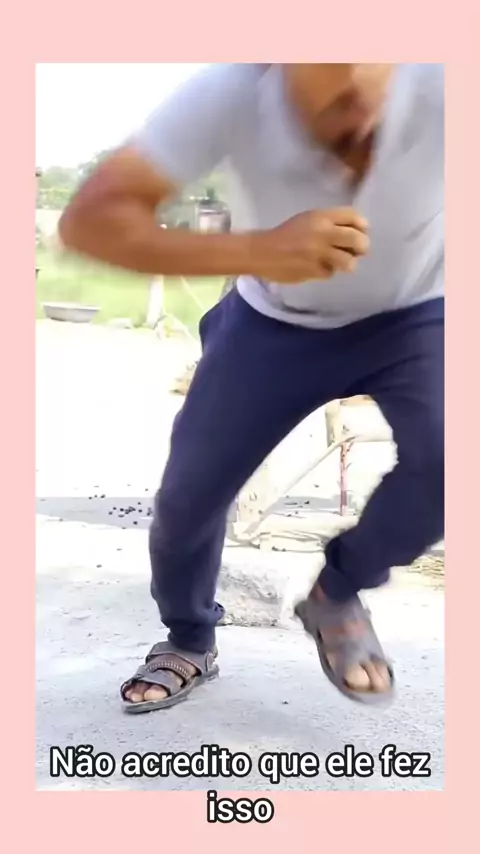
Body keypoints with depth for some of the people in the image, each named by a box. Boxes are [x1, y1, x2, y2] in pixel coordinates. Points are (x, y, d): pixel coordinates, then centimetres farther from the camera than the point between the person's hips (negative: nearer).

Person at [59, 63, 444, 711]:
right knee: (188, 494, 0)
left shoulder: (439, 84, -35)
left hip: (415, 315, 0)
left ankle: (335, 596, 4)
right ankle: (190, 645, 32)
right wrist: (255, 251, -50)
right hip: (277, 322, 1)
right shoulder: (232, 93, -34)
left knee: (443, 460, -27)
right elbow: (89, 219, -36)